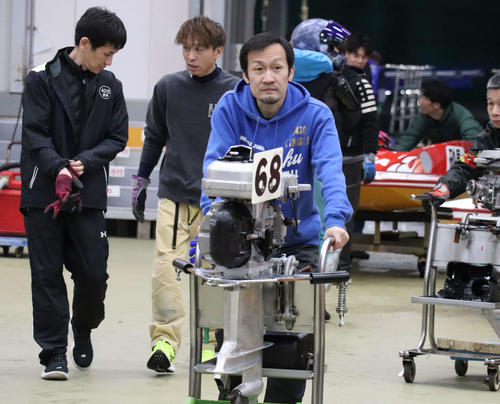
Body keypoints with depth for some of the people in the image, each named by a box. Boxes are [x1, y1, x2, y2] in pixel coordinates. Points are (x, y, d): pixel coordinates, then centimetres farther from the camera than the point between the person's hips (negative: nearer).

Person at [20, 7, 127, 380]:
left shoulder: (110, 86, 7)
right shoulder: (42, 79, -4)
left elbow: (118, 137, 6)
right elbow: (35, 133, -9)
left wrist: (85, 162, -11)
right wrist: (58, 168, -24)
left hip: (90, 195, 3)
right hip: (44, 193, -3)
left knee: (93, 273, 1)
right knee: (47, 275, -1)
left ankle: (83, 332, 28)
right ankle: (54, 353, 5)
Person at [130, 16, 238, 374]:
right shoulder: (168, 88, 4)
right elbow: (154, 137, 16)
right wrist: (141, 180, 17)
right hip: (173, 196, 2)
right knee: (166, 268, -9)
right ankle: (165, 340, -7)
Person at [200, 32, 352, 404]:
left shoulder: (315, 115, -7)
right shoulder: (230, 109, -5)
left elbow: (330, 169, -21)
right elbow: (216, 165, -15)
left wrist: (336, 219, -39)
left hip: (298, 238, 0)